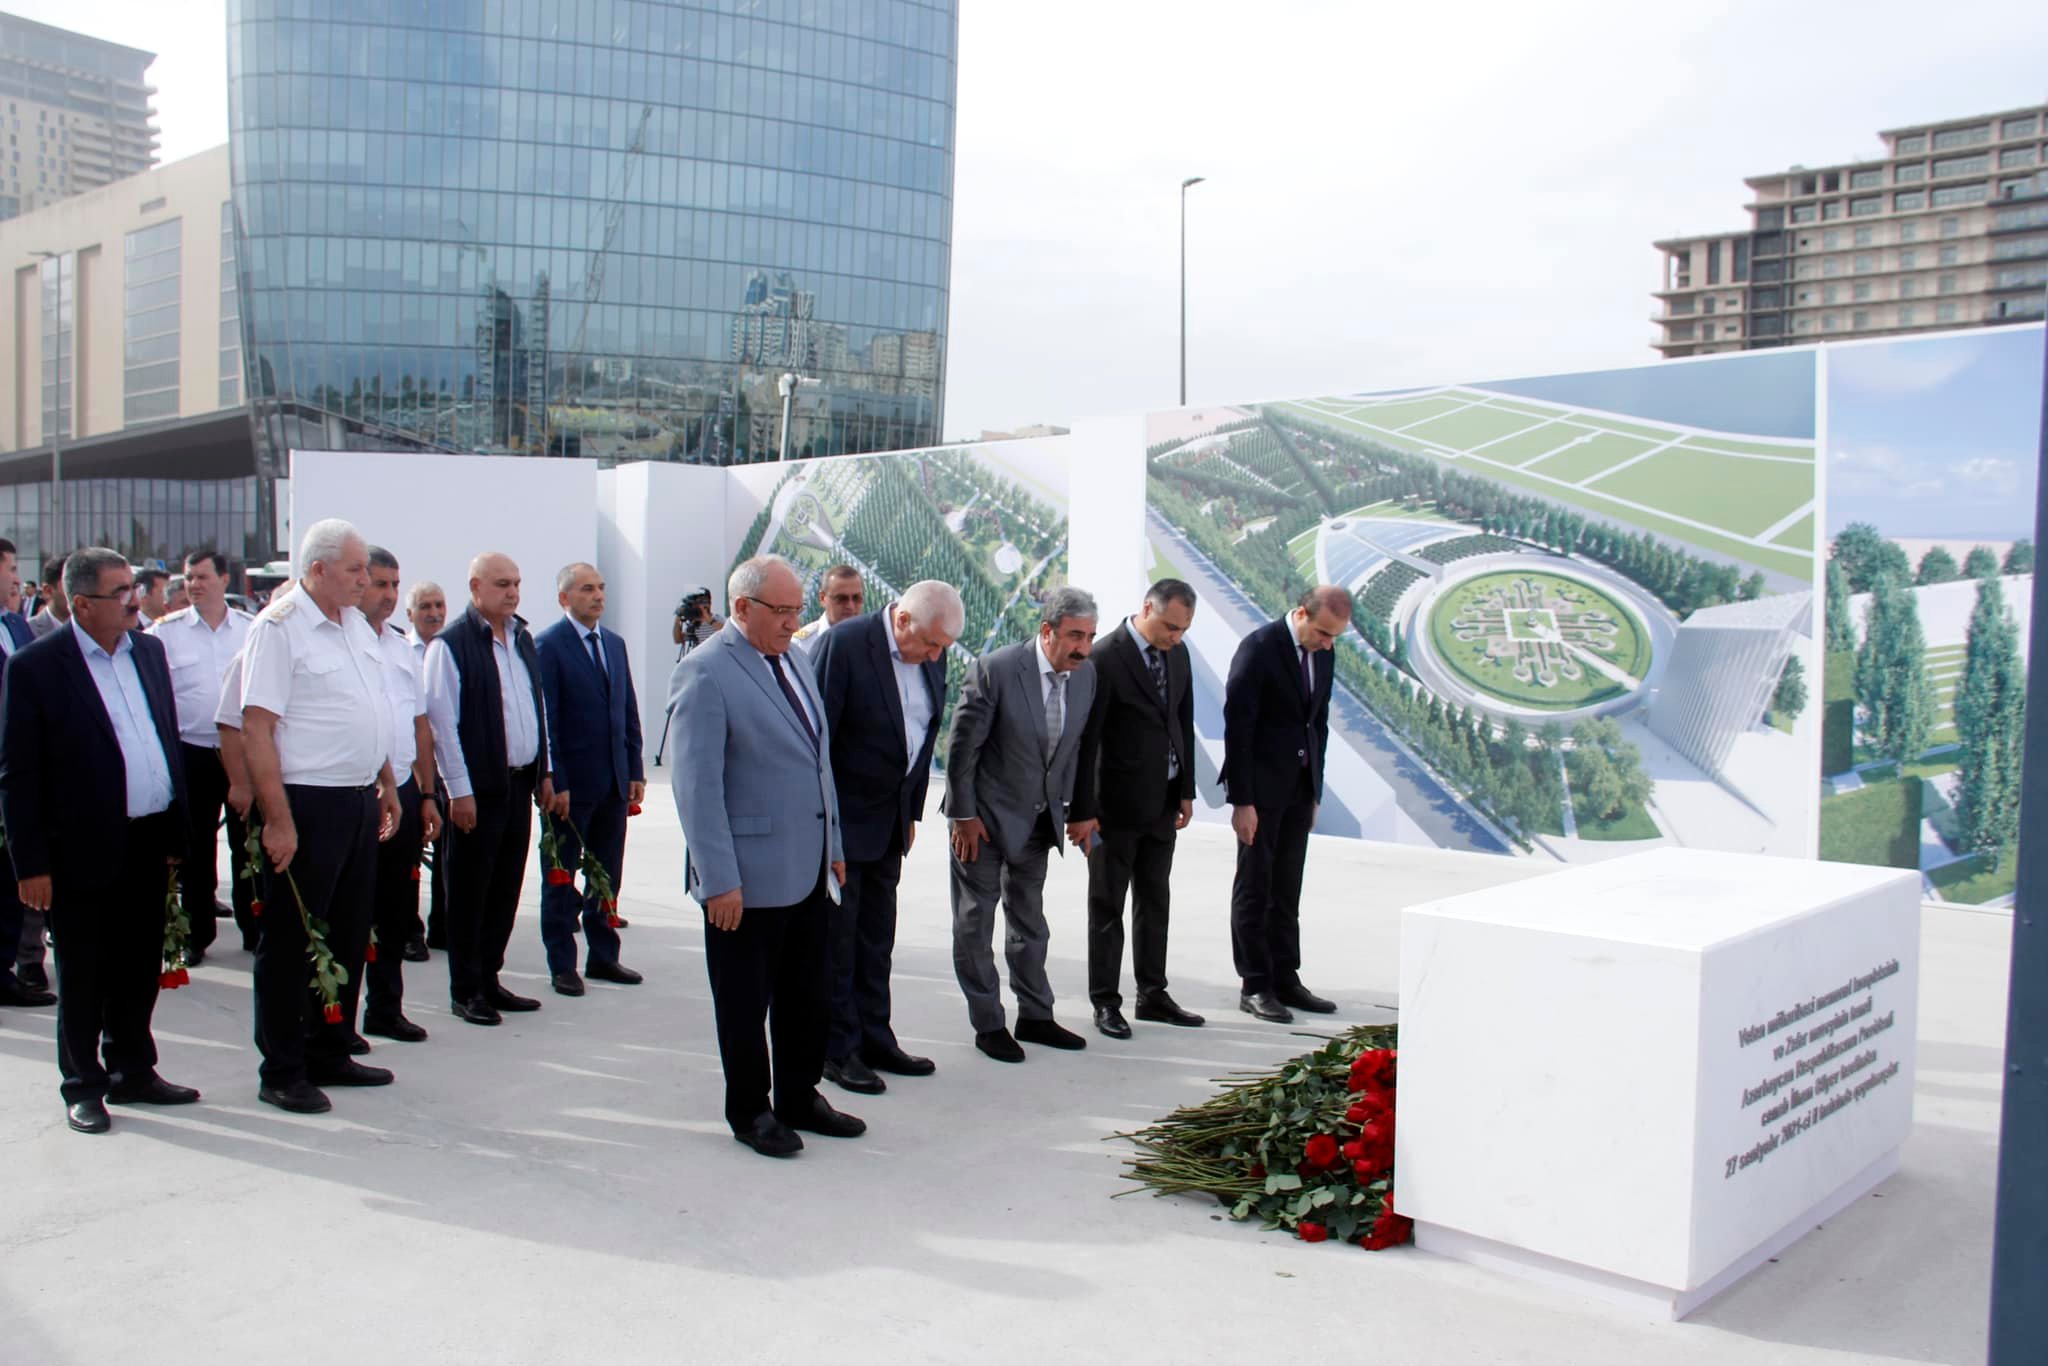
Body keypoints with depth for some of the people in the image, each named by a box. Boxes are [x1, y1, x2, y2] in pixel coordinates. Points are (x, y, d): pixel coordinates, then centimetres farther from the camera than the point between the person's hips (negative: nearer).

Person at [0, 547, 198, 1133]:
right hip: (84, 849, -5)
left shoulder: (148, 650, 8)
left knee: (139, 969, 15)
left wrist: (177, 833, 11)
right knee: (83, 975, 9)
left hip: (149, 841, 5)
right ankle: (84, 1086, 23)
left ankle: (132, 1071, 30)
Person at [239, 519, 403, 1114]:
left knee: (349, 934, 15)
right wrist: (278, 821, -20)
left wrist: (386, 784, 19)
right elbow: (256, 731, -16)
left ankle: (330, 1054, 27)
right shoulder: (278, 628, -12)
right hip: (306, 803, -8)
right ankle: (281, 1073, 13)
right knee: (290, 941, 3)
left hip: (360, 800, 8)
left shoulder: (356, 623, 12)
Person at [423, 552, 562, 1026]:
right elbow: (442, 721, -13)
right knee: (470, 891, 4)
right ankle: (466, 990, 14)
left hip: (520, 783, 7)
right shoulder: (450, 644, -10)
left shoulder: (522, 638, 11)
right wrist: (460, 791, -15)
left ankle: (489, 979, 25)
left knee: (506, 887, 13)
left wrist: (544, 773, 14)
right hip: (479, 788, -7)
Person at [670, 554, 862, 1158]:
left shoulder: (791, 661, 10)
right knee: (745, 1004, 9)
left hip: (807, 871, 8)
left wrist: (833, 845, 17)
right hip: (749, 876, -8)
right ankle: (749, 1112, 25)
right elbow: (695, 782, -18)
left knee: (805, 998, 18)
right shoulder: (707, 671, -15)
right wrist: (719, 879, -20)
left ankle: (799, 1099, 33)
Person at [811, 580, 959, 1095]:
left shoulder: (932, 656, 2)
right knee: (836, 937, 3)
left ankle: (874, 1039, 25)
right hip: (840, 819, -7)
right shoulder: (844, 643, -19)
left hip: (889, 821, 7)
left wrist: (912, 814, 12)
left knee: (876, 939, 14)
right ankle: (837, 1049, 14)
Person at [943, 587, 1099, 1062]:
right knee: (975, 923, 5)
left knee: (1029, 920, 18)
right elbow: (962, 744, -18)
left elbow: (1079, 746, 6)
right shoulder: (996, 669, -24)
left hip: (1039, 818, 6)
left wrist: (1081, 809, 4)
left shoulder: (1086, 674, -7)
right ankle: (987, 1024, 18)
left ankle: (1035, 1016, 30)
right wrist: (964, 815, -14)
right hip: (986, 815, -5)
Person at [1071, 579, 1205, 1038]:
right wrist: (1083, 810, -16)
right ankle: (1106, 1002, 15)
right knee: (1107, 905, 5)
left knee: (1155, 901, 14)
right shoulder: (1105, 658, -17)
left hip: (1162, 801, 7)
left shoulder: (1177, 654, 4)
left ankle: (1153, 995, 26)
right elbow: (1085, 738, -16)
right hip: (1118, 802, -7)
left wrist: (1186, 791, 9)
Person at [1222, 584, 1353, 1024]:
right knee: (1254, 887, 2)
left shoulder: (1323, 653, 7)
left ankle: (1285, 979, 19)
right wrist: (1241, 800, -17)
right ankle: (1255, 986, 8)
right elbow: (1237, 725, -16)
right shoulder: (1259, 647, -14)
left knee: (1287, 889, 11)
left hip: (1299, 786, 7)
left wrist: (1315, 790, 13)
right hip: (1261, 786, -6)